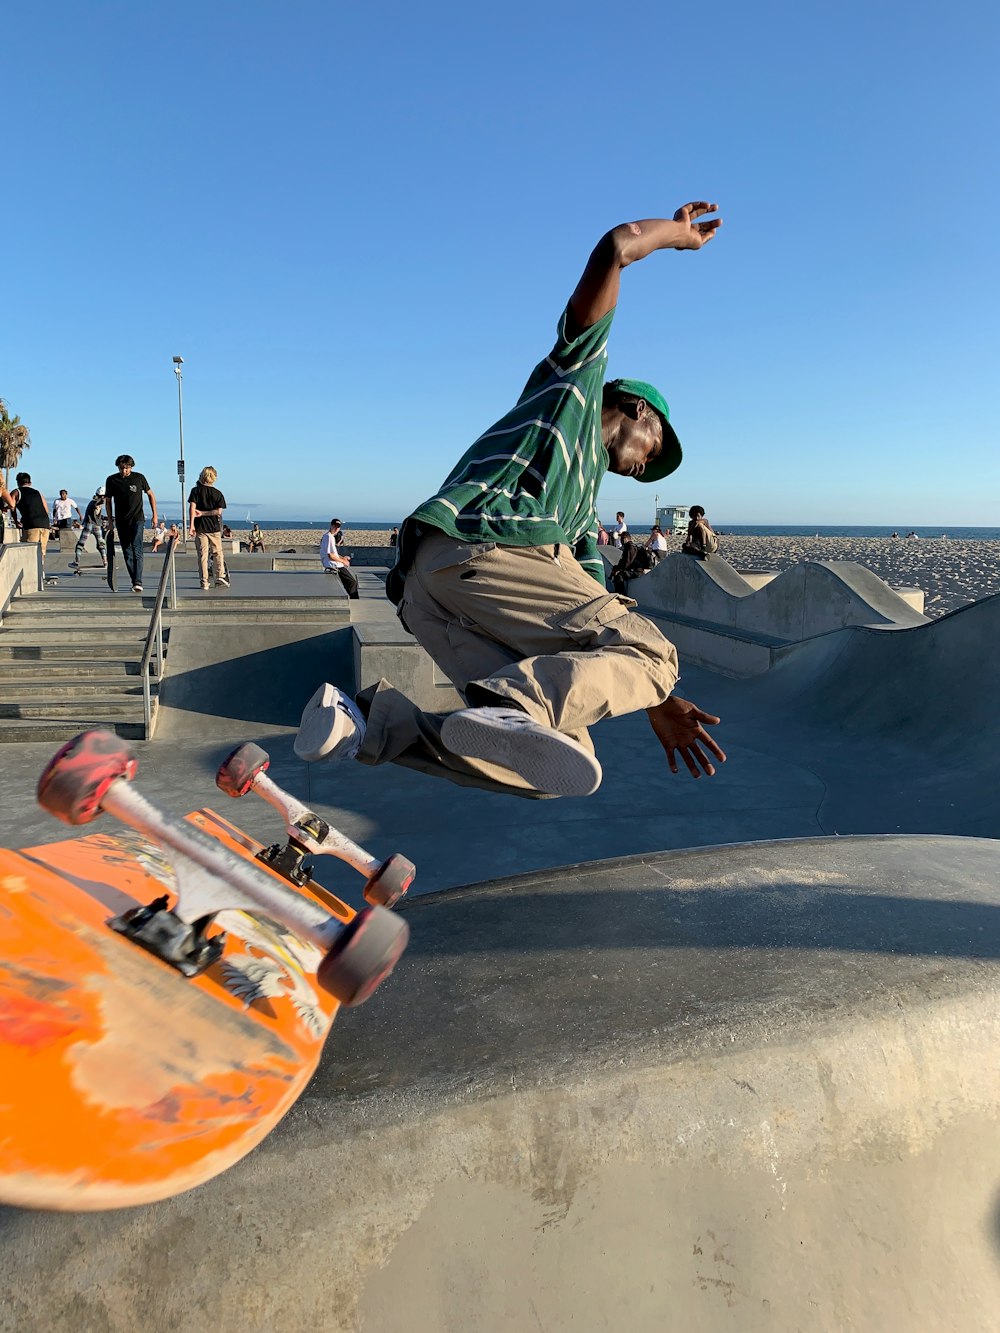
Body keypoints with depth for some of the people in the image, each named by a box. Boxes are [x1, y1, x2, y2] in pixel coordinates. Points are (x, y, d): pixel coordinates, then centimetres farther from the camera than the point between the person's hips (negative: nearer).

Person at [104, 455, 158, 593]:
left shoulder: (139, 478, 0)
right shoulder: (111, 480, 3)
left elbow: (151, 495, 10)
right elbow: (108, 501, 11)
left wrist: (154, 515, 6)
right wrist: (110, 520, 6)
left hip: (137, 519, -3)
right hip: (121, 522, 3)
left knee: (137, 550, -16)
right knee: (127, 553, 5)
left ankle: (138, 582, -21)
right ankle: (134, 582, 13)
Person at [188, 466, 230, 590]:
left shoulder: (196, 490, -1)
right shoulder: (218, 493, 1)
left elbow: (192, 508, -10)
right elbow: (219, 511, -8)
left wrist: (191, 525, -12)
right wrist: (203, 513, -3)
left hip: (200, 527, 0)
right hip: (214, 527, 0)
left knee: (202, 555, 2)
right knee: (217, 553, 13)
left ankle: (204, 583, 0)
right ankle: (220, 577, 6)